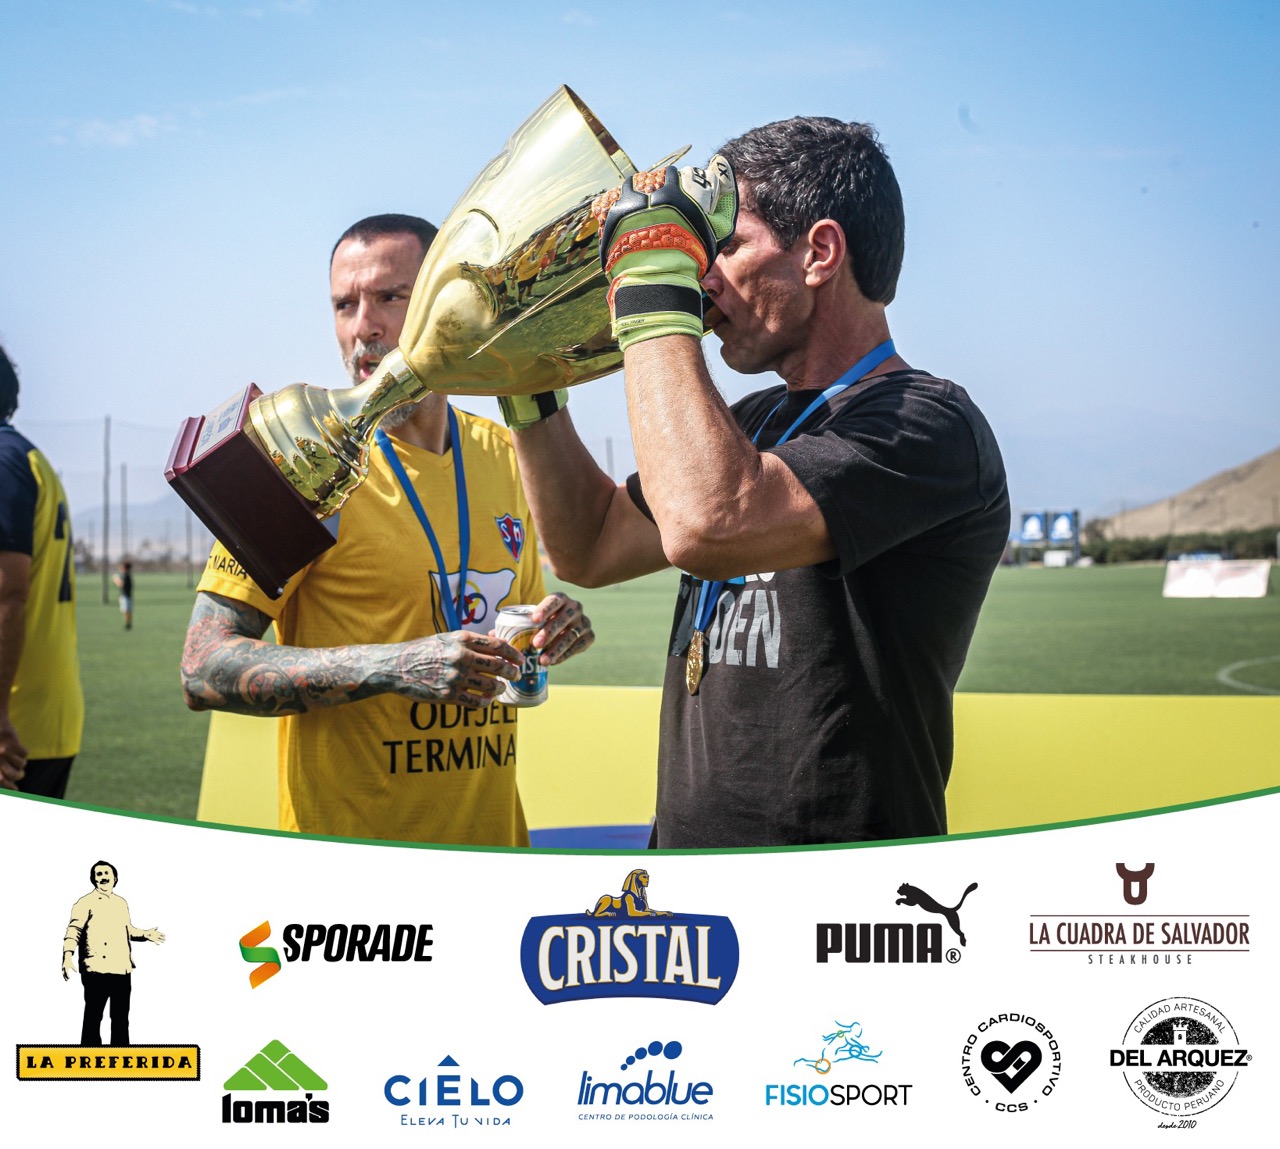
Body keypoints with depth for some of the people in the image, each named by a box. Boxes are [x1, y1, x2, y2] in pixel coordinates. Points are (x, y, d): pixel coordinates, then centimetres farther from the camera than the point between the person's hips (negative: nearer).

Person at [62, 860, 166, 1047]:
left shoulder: (122, 903, 17)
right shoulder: (86, 903, -4)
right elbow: (74, 930, -14)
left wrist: (146, 934, 15)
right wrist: (68, 955, -27)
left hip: (122, 970, 7)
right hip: (97, 970, -7)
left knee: (121, 1018, 13)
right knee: (93, 1016, -3)